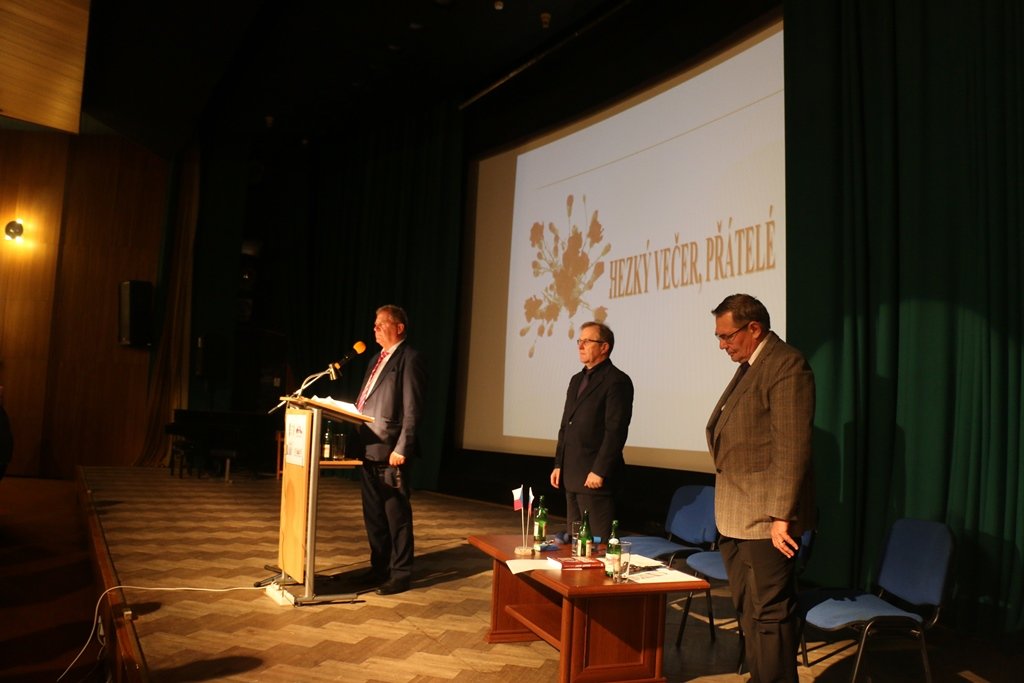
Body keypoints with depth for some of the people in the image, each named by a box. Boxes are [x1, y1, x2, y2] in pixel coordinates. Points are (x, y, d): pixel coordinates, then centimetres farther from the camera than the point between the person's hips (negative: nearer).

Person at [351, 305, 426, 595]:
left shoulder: (409, 359, -9)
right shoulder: (378, 359, 19)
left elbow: (412, 410, -15)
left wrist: (402, 449, -19)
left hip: (389, 452, -9)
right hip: (368, 449, 9)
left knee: (396, 513, 1)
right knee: (373, 513, 17)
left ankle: (401, 573, 12)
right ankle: (379, 566, 29)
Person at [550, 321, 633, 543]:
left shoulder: (617, 381, -9)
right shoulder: (577, 379, 17)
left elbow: (616, 431, -16)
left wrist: (599, 471, -19)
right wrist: (559, 464, 13)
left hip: (594, 476, -8)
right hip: (572, 475, 9)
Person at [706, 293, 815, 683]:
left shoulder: (786, 365, -14)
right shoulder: (748, 368, 15)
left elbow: (792, 448, -20)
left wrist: (782, 516, -22)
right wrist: (726, 512, 15)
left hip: (765, 519, -10)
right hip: (736, 519, 10)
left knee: (768, 613, -1)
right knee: (747, 611, 18)